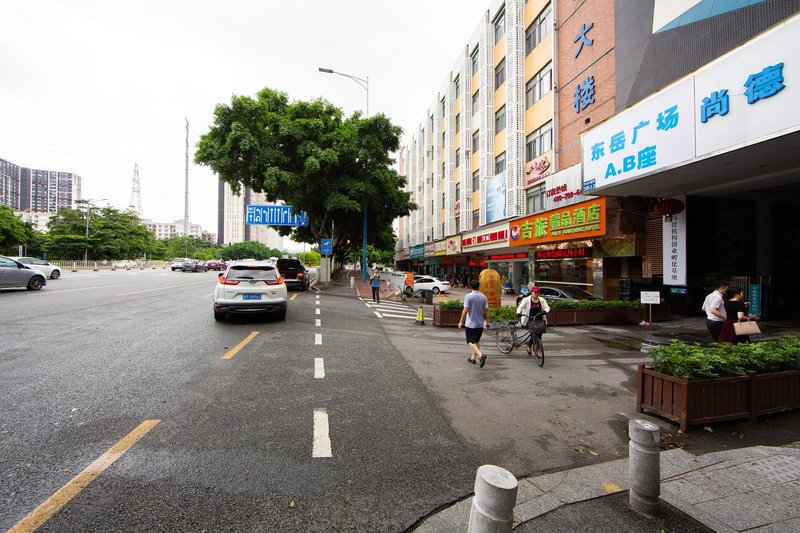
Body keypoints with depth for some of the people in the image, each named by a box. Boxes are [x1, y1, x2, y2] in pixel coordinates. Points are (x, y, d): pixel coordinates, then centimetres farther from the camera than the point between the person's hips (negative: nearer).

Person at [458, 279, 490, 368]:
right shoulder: (483, 297, 2)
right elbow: (486, 310, 3)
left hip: (471, 323, -5)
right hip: (480, 323, 5)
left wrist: (461, 322, -6)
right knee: (477, 341, 18)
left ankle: (480, 355, -23)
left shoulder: (468, 296, -12)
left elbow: (465, 310, -15)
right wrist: (487, 322, 13)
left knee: (471, 342, -2)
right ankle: (473, 357, 27)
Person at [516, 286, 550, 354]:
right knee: (533, 333, -20)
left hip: (540, 320, 4)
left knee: (539, 335, 1)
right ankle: (529, 346, 8)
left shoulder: (542, 300, 8)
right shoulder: (526, 300, -1)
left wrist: (545, 311, -23)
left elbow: (547, 307, 1)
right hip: (530, 320, -3)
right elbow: (520, 307, -5)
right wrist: (518, 313, -27)